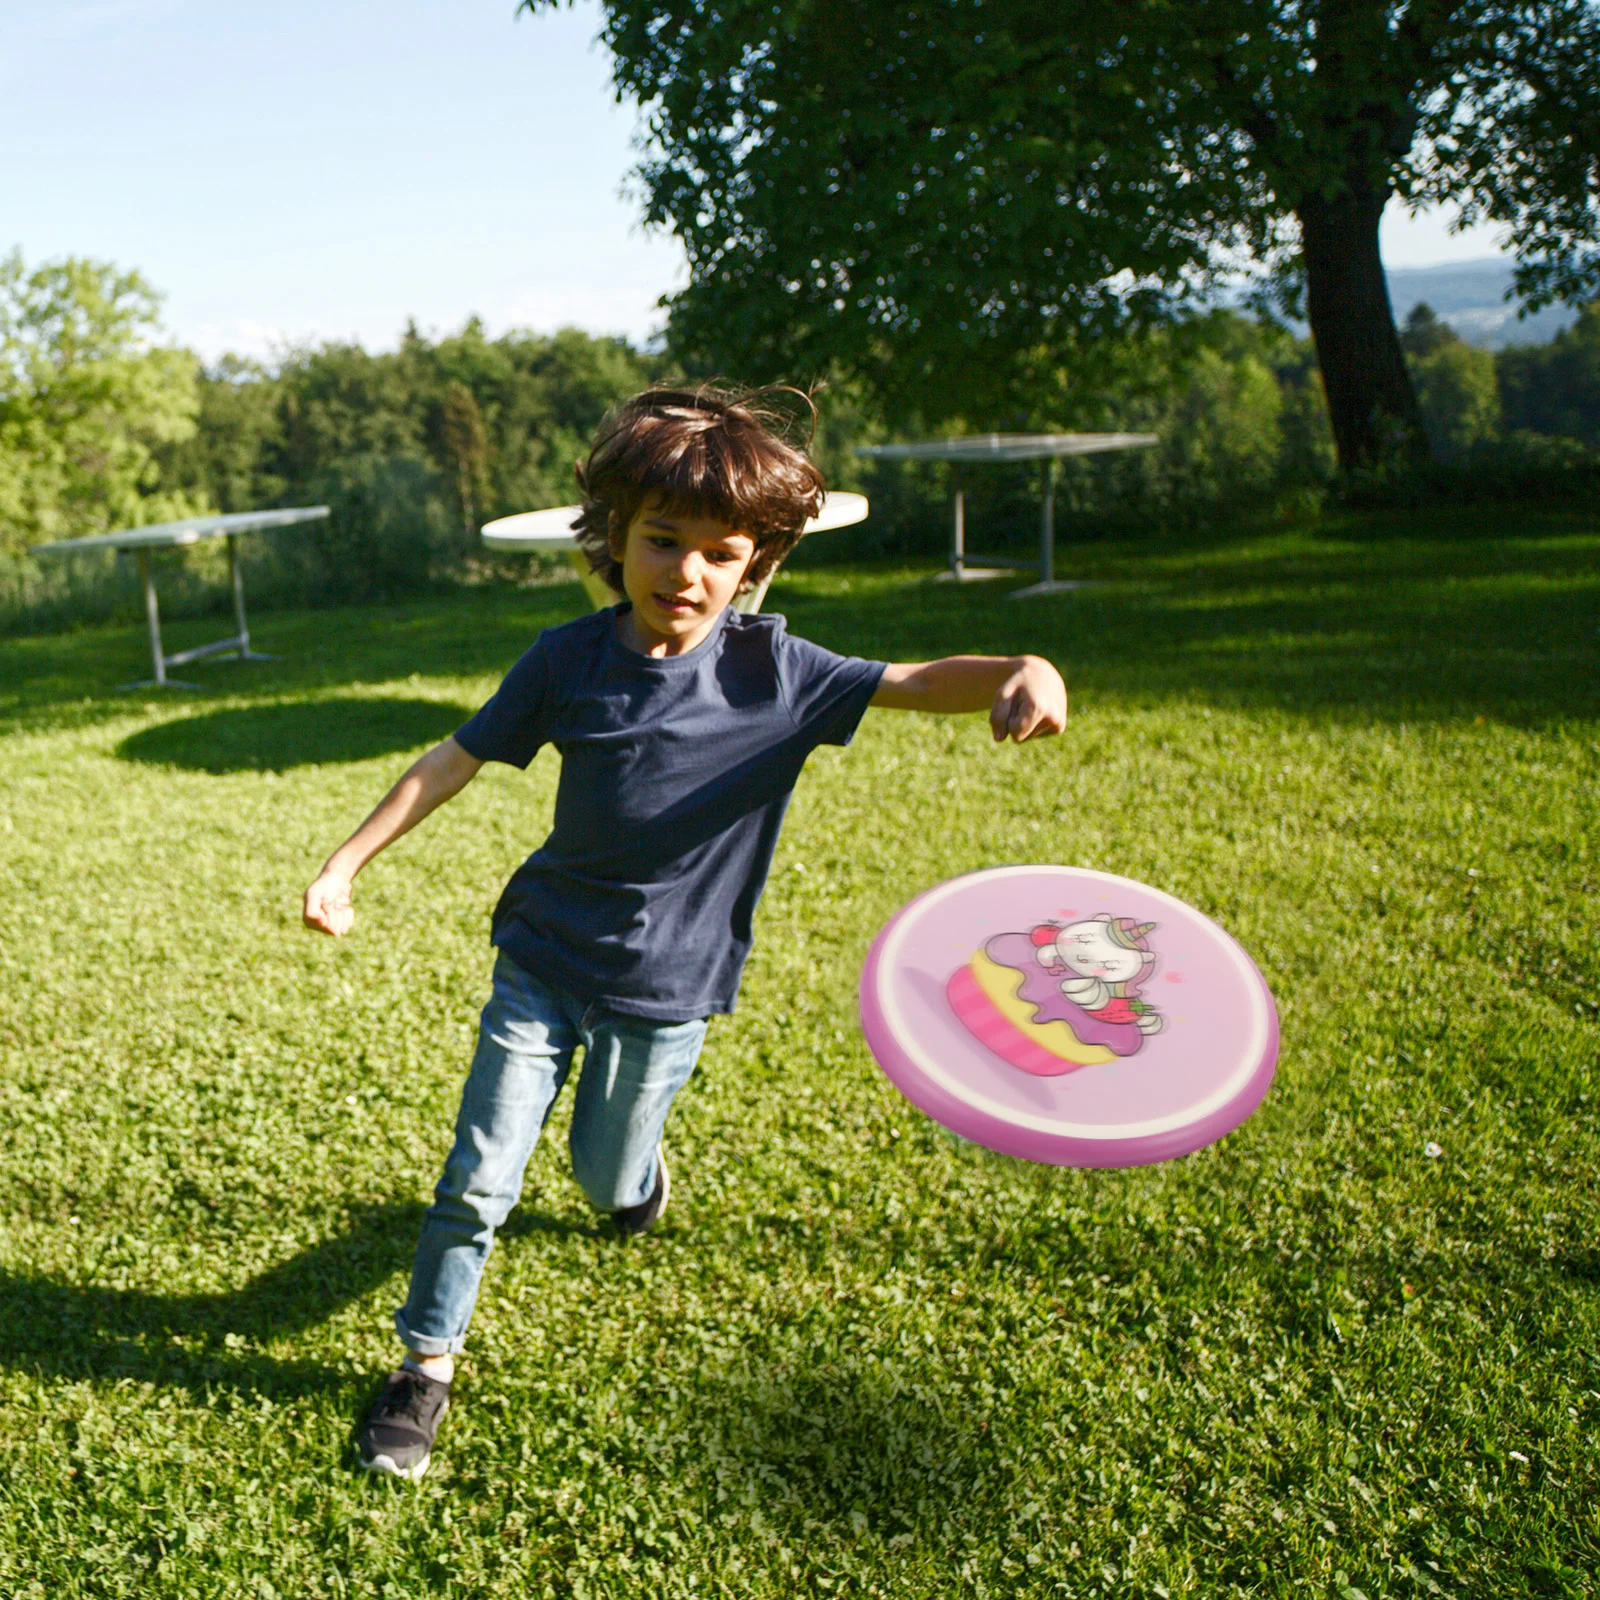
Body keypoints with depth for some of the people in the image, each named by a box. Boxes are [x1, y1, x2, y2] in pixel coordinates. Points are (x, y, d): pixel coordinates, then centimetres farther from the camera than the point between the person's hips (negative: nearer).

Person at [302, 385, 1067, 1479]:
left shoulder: (772, 671, -14)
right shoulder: (569, 658, -10)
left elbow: (921, 682, -21)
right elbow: (454, 763, -2)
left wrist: (1025, 673, -42)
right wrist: (344, 866, -2)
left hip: (667, 990, 0)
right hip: (544, 964, 1)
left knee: (607, 1181, 16)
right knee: (480, 1177, 1)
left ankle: (639, 1167, 54)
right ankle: (427, 1364, 23)